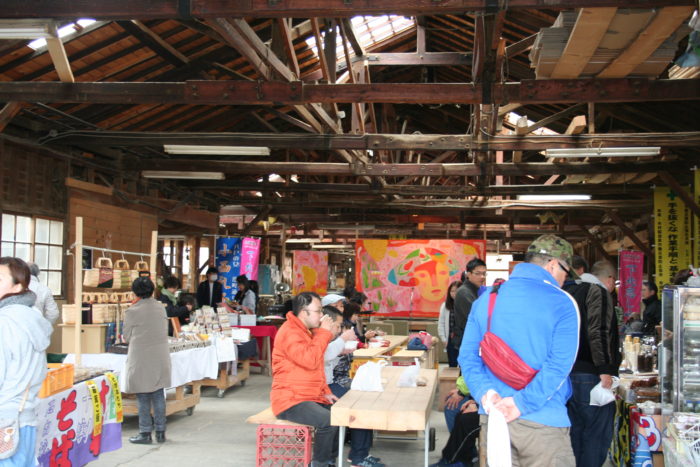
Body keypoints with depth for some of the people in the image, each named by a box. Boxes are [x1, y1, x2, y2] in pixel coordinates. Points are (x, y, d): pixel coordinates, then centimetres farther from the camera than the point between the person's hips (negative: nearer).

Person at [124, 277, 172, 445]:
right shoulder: (161, 308, 2)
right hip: (160, 358, 5)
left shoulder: (133, 311, -13)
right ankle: (160, 432, 17)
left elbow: (127, 336, -3)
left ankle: (145, 434, 9)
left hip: (141, 359, -5)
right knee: (158, 396, 12)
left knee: (143, 398, 5)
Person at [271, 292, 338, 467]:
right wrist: (324, 333, -18)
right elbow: (309, 360, -28)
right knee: (328, 421, -27)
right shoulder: (290, 332, -17)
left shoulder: (309, 331, 15)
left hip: (310, 396, 10)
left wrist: (325, 392, 10)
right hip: (290, 400, -10)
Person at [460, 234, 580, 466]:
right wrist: (522, 403, -18)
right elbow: (559, 364, -17)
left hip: (492, 417, 5)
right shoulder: (562, 303, -7)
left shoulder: (486, 299, 8)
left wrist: (485, 392, -10)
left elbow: (467, 355, 2)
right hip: (542, 421, -5)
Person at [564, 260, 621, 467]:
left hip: (566, 371, 9)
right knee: (597, 434, -3)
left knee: (575, 431, 16)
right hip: (589, 374, -9)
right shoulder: (599, 292, -8)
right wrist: (605, 370, -21)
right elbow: (598, 333, -21)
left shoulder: (570, 291, 17)